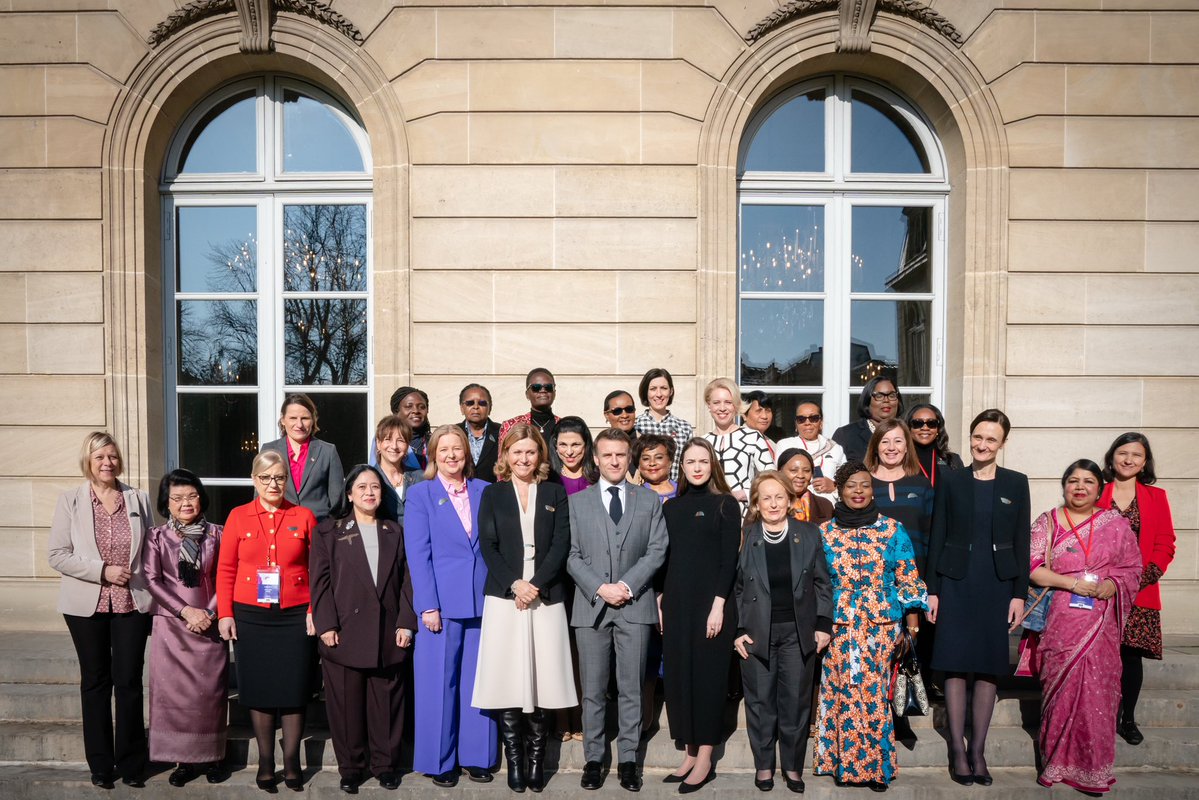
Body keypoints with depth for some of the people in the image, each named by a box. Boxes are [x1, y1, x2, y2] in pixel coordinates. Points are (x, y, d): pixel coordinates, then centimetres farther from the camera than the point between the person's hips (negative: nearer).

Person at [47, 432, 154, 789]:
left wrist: (152, 597, 1)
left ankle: (131, 763, 16)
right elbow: (57, 555, -4)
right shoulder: (70, 500, -1)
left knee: (129, 682, 3)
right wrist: (102, 571, -15)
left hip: (132, 603, 0)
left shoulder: (139, 499, 3)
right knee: (95, 682, 12)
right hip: (86, 605, 0)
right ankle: (100, 765, 24)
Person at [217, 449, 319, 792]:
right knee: (259, 690, 9)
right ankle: (265, 762, 24)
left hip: (295, 617, 0)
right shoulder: (238, 517, 3)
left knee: (294, 690, 6)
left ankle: (292, 762, 21)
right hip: (250, 617, 0)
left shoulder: (304, 517, 2)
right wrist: (225, 614, -3)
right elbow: (225, 570, 3)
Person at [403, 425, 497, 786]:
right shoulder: (420, 495, 1)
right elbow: (418, 554, -4)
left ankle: (476, 756, 23)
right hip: (440, 603, -2)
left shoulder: (485, 492, 9)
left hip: (482, 601, 3)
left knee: (478, 682, 10)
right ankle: (439, 760, 20)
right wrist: (428, 606, -10)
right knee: (439, 683, 4)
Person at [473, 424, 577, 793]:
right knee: (507, 682, 0)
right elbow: (487, 546, 1)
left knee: (541, 681, 1)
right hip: (504, 597, 0)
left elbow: (561, 545, 1)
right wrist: (514, 584, -12)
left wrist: (536, 585, -11)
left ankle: (537, 761, 13)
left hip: (546, 598, 0)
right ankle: (515, 762, 11)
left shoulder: (555, 493, 10)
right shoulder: (492, 494, 9)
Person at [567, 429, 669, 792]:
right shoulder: (577, 502, 7)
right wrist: (600, 588, -11)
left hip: (635, 606, 0)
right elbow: (572, 556, 1)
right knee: (593, 690, 7)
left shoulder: (650, 500, 8)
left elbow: (657, 551, 1)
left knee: (631, 689, 7)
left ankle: (628, 760, 18)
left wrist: (627, 586, -10)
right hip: (591, 606, 0)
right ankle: (593, 760, 18)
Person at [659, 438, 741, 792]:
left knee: (708, 676, 2)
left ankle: (705, 759, 12)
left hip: (710, 603, -4)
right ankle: (689, 753, 19)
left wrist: (718, 605, -15)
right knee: (679, 675, 7)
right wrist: (660, 602, 6)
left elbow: (729, 559, -8)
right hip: (676, 603, 5)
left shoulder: (725, 504, -2)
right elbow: (664, 558, 11)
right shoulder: (671, 507, 11)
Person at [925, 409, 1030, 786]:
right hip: (956, 582, -1)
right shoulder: (951, 481, 3)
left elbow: (1021, 542, 5)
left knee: (988, 668, 7)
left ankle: (978, 750, 17)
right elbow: (937, 537, 2)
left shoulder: (1016, 483, 5)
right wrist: (932, 589, -1)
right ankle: (958, 750, 11)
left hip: (997, 585, 1)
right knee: (955, 666, 1)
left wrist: (1019, 593, -1)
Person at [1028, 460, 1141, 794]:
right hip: (1058, 623, -1)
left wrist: (1111, 585, -12)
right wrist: (1072, 583, -13)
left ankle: (1092, 769, 14)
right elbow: (1032, 567, -2)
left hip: (1100, 625, 1)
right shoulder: (1047, 522, 6)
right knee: (1060, 690, 2)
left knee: (1097, 691, 0)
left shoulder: (1116, 522, 9)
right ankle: (1057, 763, 15)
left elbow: (1132, 567, 8)